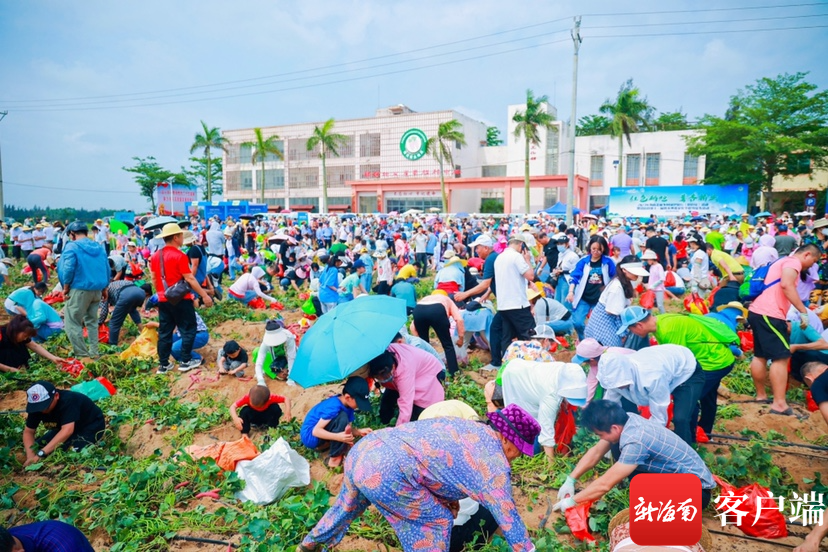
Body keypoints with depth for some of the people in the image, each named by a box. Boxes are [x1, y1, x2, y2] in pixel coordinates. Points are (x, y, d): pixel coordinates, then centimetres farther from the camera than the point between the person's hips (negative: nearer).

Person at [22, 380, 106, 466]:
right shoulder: (37, 406, -15)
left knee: (69, 450, -29)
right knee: (35, 448, -3)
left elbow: (67, 430, -44)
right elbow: (28, 431, -9)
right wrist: (30, 455, -26)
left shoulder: (67, 401, -36)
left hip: (91, 426, -7)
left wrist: (41, 453, -47)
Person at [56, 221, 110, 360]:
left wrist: (66, 288, -4)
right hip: (97, 290, 7)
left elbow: (68, 269, -14)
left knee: (72, 323, 1)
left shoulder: (72, 246, -7)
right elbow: (107, 269, 12)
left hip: (80, 290, -7)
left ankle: (82, 355, -1)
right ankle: (93, 353, 19)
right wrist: (104, 288, 19)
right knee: (92, 322, 18)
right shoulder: (99, 247, 12)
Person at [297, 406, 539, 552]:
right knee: (436, 522, 9)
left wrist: (450, 498, 48)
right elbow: (508, 518, 5)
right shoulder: (494, 462, -1)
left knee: (346, 506, 35)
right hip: (385, 471, -9)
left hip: (363, 449, 9)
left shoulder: (469, 427, 22)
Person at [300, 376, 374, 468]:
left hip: (319, 436, 9)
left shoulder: (348, 405, -3)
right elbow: (316, 431, -31)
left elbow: (348, 428, -1)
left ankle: (323, 445, 8)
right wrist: (338, 436, -42)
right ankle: (334, 459, -19)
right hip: (310, 437, -9)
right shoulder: (333, 407, -29)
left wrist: (360, 432, -21)